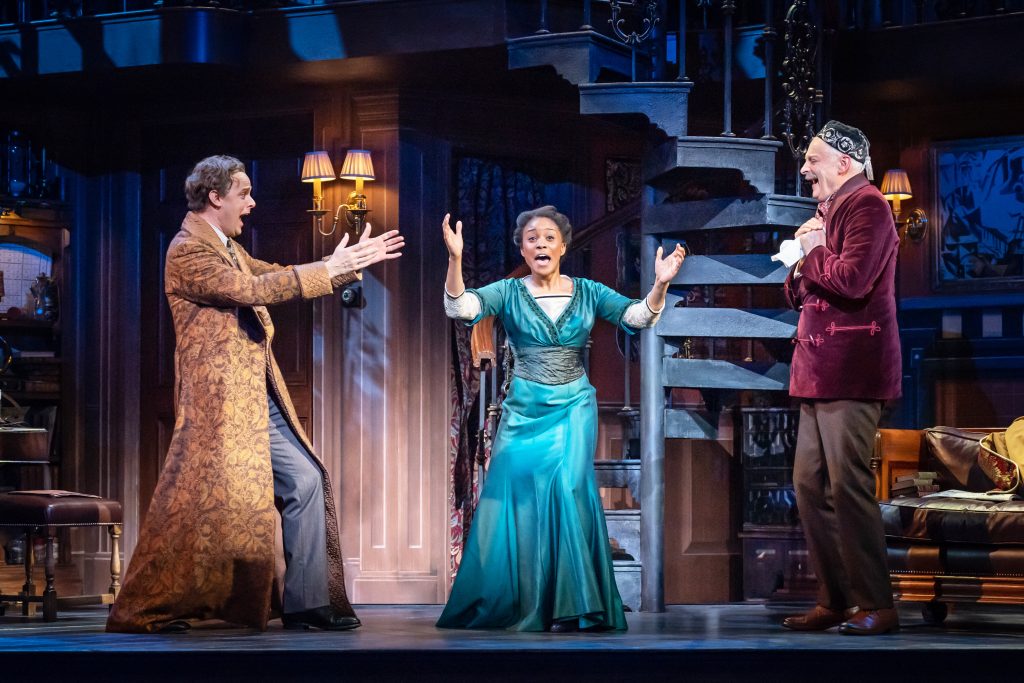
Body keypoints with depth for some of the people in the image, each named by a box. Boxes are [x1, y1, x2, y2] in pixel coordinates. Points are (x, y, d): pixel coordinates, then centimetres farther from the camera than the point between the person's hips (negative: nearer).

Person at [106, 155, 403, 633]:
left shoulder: (229, 249, 18)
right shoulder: (187, 251, -11)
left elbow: (277, 278, 22)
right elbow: (249, 289, -23)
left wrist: (352, 262, 15)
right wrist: (326, 271, -20)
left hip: (260, 401, 9)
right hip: (220, 401, -9)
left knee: (306, 482, 6)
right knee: (196, 503, -8)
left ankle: (307, 603, 9)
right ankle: (139, 611, 2)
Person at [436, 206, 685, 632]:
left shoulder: (587, 293, 4)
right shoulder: (509, 293, 0)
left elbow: (637, 317, -7)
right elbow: (460, 308, -15)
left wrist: (659, 286, -26)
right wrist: (455, 260, -31)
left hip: (573, 409, -1)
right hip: (524, 412, 1)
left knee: (567, 489, -16)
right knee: (515, 500, -2)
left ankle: (570, 607, -9)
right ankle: (512, 605, 13)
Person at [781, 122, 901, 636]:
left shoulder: (866, 205, -8)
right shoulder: (830, 211, 22)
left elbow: (853, 279, -23)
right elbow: (797, 294, 25)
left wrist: (811, 254, -5)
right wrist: (802, 265, 4)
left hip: (850, 371, -10)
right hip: (821, 372, 10)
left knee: (847, 486, -11)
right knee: (810, 485, 8)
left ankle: (876, 606, -7)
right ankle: (833, 601, 13)